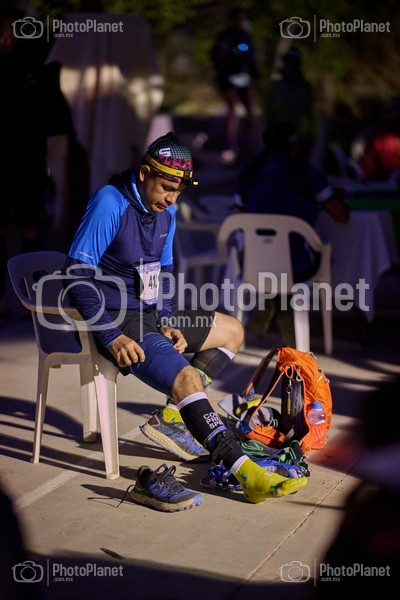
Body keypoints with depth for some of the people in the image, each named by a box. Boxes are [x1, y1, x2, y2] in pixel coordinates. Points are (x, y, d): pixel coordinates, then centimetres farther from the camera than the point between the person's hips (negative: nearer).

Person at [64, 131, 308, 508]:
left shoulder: (165, 210, 8)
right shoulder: (110, 204, -19)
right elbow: (78, 275, -22)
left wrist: (168, 323, 2)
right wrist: (112, 337, -25)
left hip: (151, 315, 10)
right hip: (115, 321, -10)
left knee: (232, 332, 13)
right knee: (186, 376, -28)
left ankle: (171, 415, -2)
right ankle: (247, 474, -32)